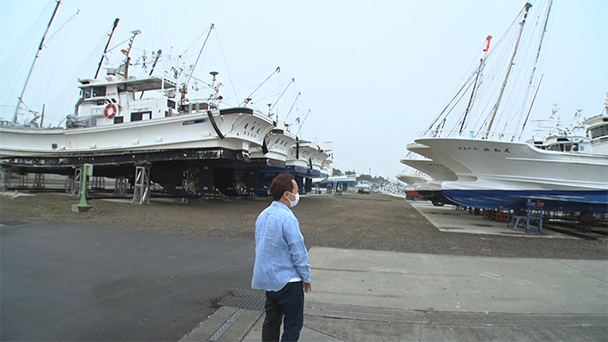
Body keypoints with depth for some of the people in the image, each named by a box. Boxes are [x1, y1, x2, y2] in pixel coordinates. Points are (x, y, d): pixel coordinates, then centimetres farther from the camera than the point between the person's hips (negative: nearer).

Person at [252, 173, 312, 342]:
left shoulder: (263, 215, 4)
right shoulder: (287, 218, -22)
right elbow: (298, 252, -19)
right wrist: (306, 277, -5)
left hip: (268, 278, 8)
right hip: (287, 280, -8)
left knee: (271, 320, 17)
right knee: (293, 324, 6)